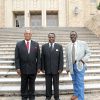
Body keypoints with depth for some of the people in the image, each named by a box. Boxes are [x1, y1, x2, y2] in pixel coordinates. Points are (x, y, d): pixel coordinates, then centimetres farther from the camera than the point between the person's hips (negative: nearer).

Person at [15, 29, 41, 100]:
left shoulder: (36, 44, 2)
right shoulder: (19, 44, 0)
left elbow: (38, 57, 2)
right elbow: (17, 57, -2)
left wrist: (38, 67, -3)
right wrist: (18, 68, -9)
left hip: (33, 69, 1)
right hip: (23, 69, 0)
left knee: (32, 85, 12)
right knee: (24, 85, 10)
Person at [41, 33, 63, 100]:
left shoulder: (59, 46, 0)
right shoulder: (44, 46, 2)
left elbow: (61, 58, -2)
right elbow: (42, 58, 2)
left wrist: (60, 68, -7)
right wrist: (42, 67, -1)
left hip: (56, 69, 0)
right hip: (47, 69, 1)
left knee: (56, 84, 10)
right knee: (48, 84, 10)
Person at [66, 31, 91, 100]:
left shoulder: (83, 43, -3)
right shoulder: (68, 46, 6)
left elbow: (88, 53, 0)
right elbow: (67, 58, 9)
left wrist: (83, 60, -16)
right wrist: (67, 67, 10)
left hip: (80, 65, -3)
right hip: (72, 66, 4)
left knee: (80, 82, -4)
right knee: (74, 81, 16)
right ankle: (76, 94, 36)